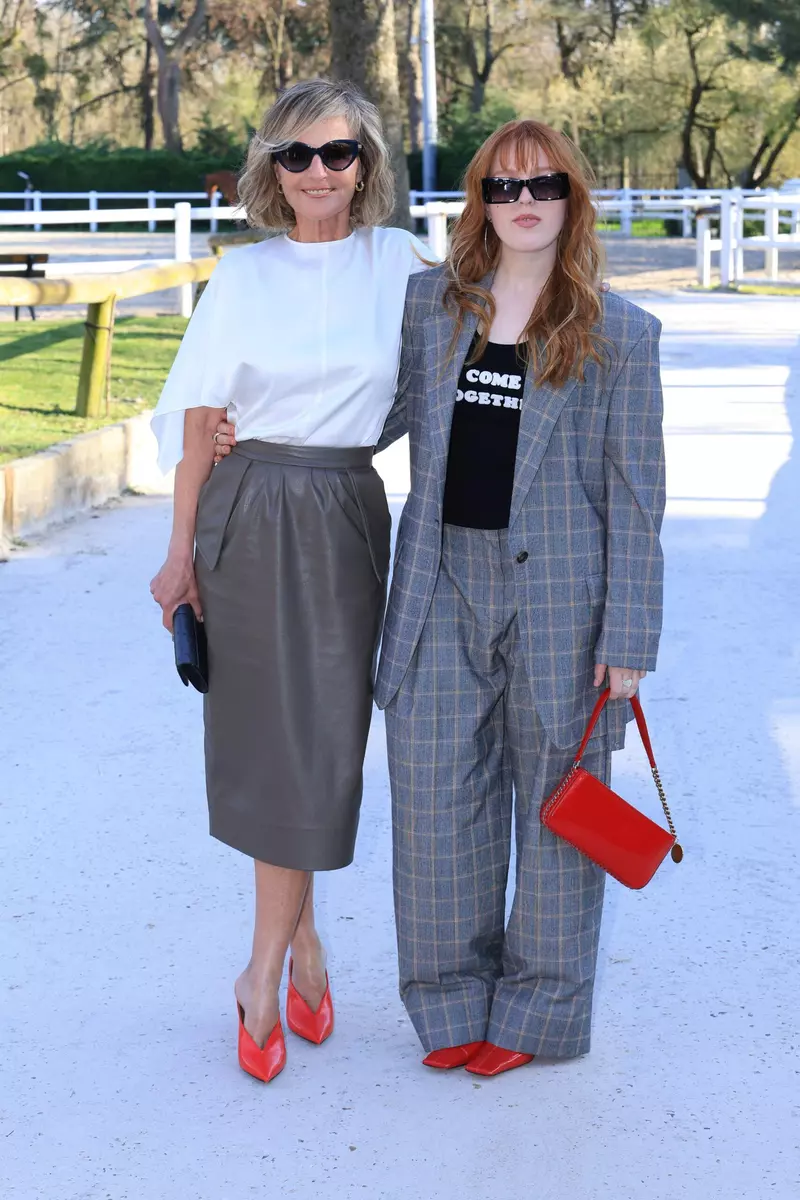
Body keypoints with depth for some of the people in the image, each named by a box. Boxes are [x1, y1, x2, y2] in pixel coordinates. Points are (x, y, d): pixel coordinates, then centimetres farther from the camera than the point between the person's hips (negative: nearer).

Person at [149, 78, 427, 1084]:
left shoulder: (399, 262, 3)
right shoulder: (244, 274, 1)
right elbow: (198, 416, 2)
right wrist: (182, 548, 1)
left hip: (348, 518, 0)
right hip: (250, 516, 0)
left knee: (321, 742, 0)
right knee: (270, 739, 4)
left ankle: (264, 972, 12)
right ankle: (303, 943, 20)